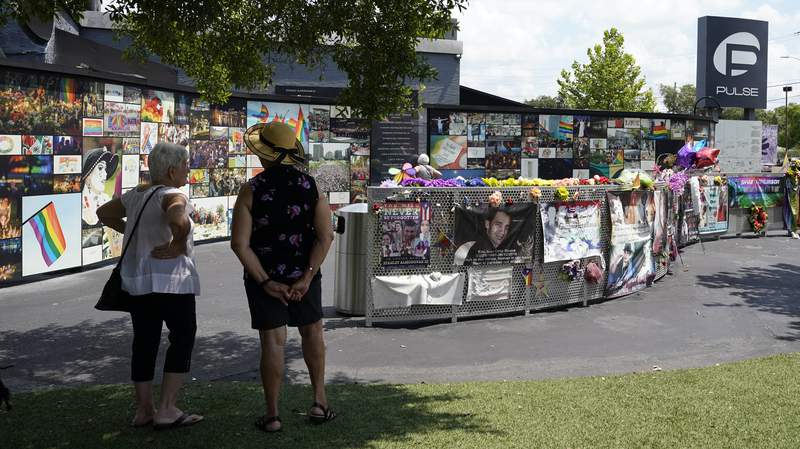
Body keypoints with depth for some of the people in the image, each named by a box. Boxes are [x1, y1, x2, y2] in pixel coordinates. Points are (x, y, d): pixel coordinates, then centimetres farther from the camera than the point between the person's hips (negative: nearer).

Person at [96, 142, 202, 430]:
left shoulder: (135, 195, 11)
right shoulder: (173, 196, -15)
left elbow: (104, 213, 25)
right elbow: (179, 222, -37)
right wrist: (177, 245, -21)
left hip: (136, 280, 8)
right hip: (170, 280, -8)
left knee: (145, 342, 13)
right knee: (183, 338, 3)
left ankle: (143, 410, 20)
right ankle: (167, 410, 0)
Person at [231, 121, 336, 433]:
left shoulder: (251, 191, -11)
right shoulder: (311, 186, -5)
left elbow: (240, 243, -15)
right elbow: (325, 236, -11)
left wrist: (265, 282, -12)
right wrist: (306, 277, -12)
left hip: (264, 276, -2)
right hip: (304, 272, 2)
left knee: (272, 341, 4)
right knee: (312, 332, 19)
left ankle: (272, 415, 9)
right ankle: (319, 401, 20)